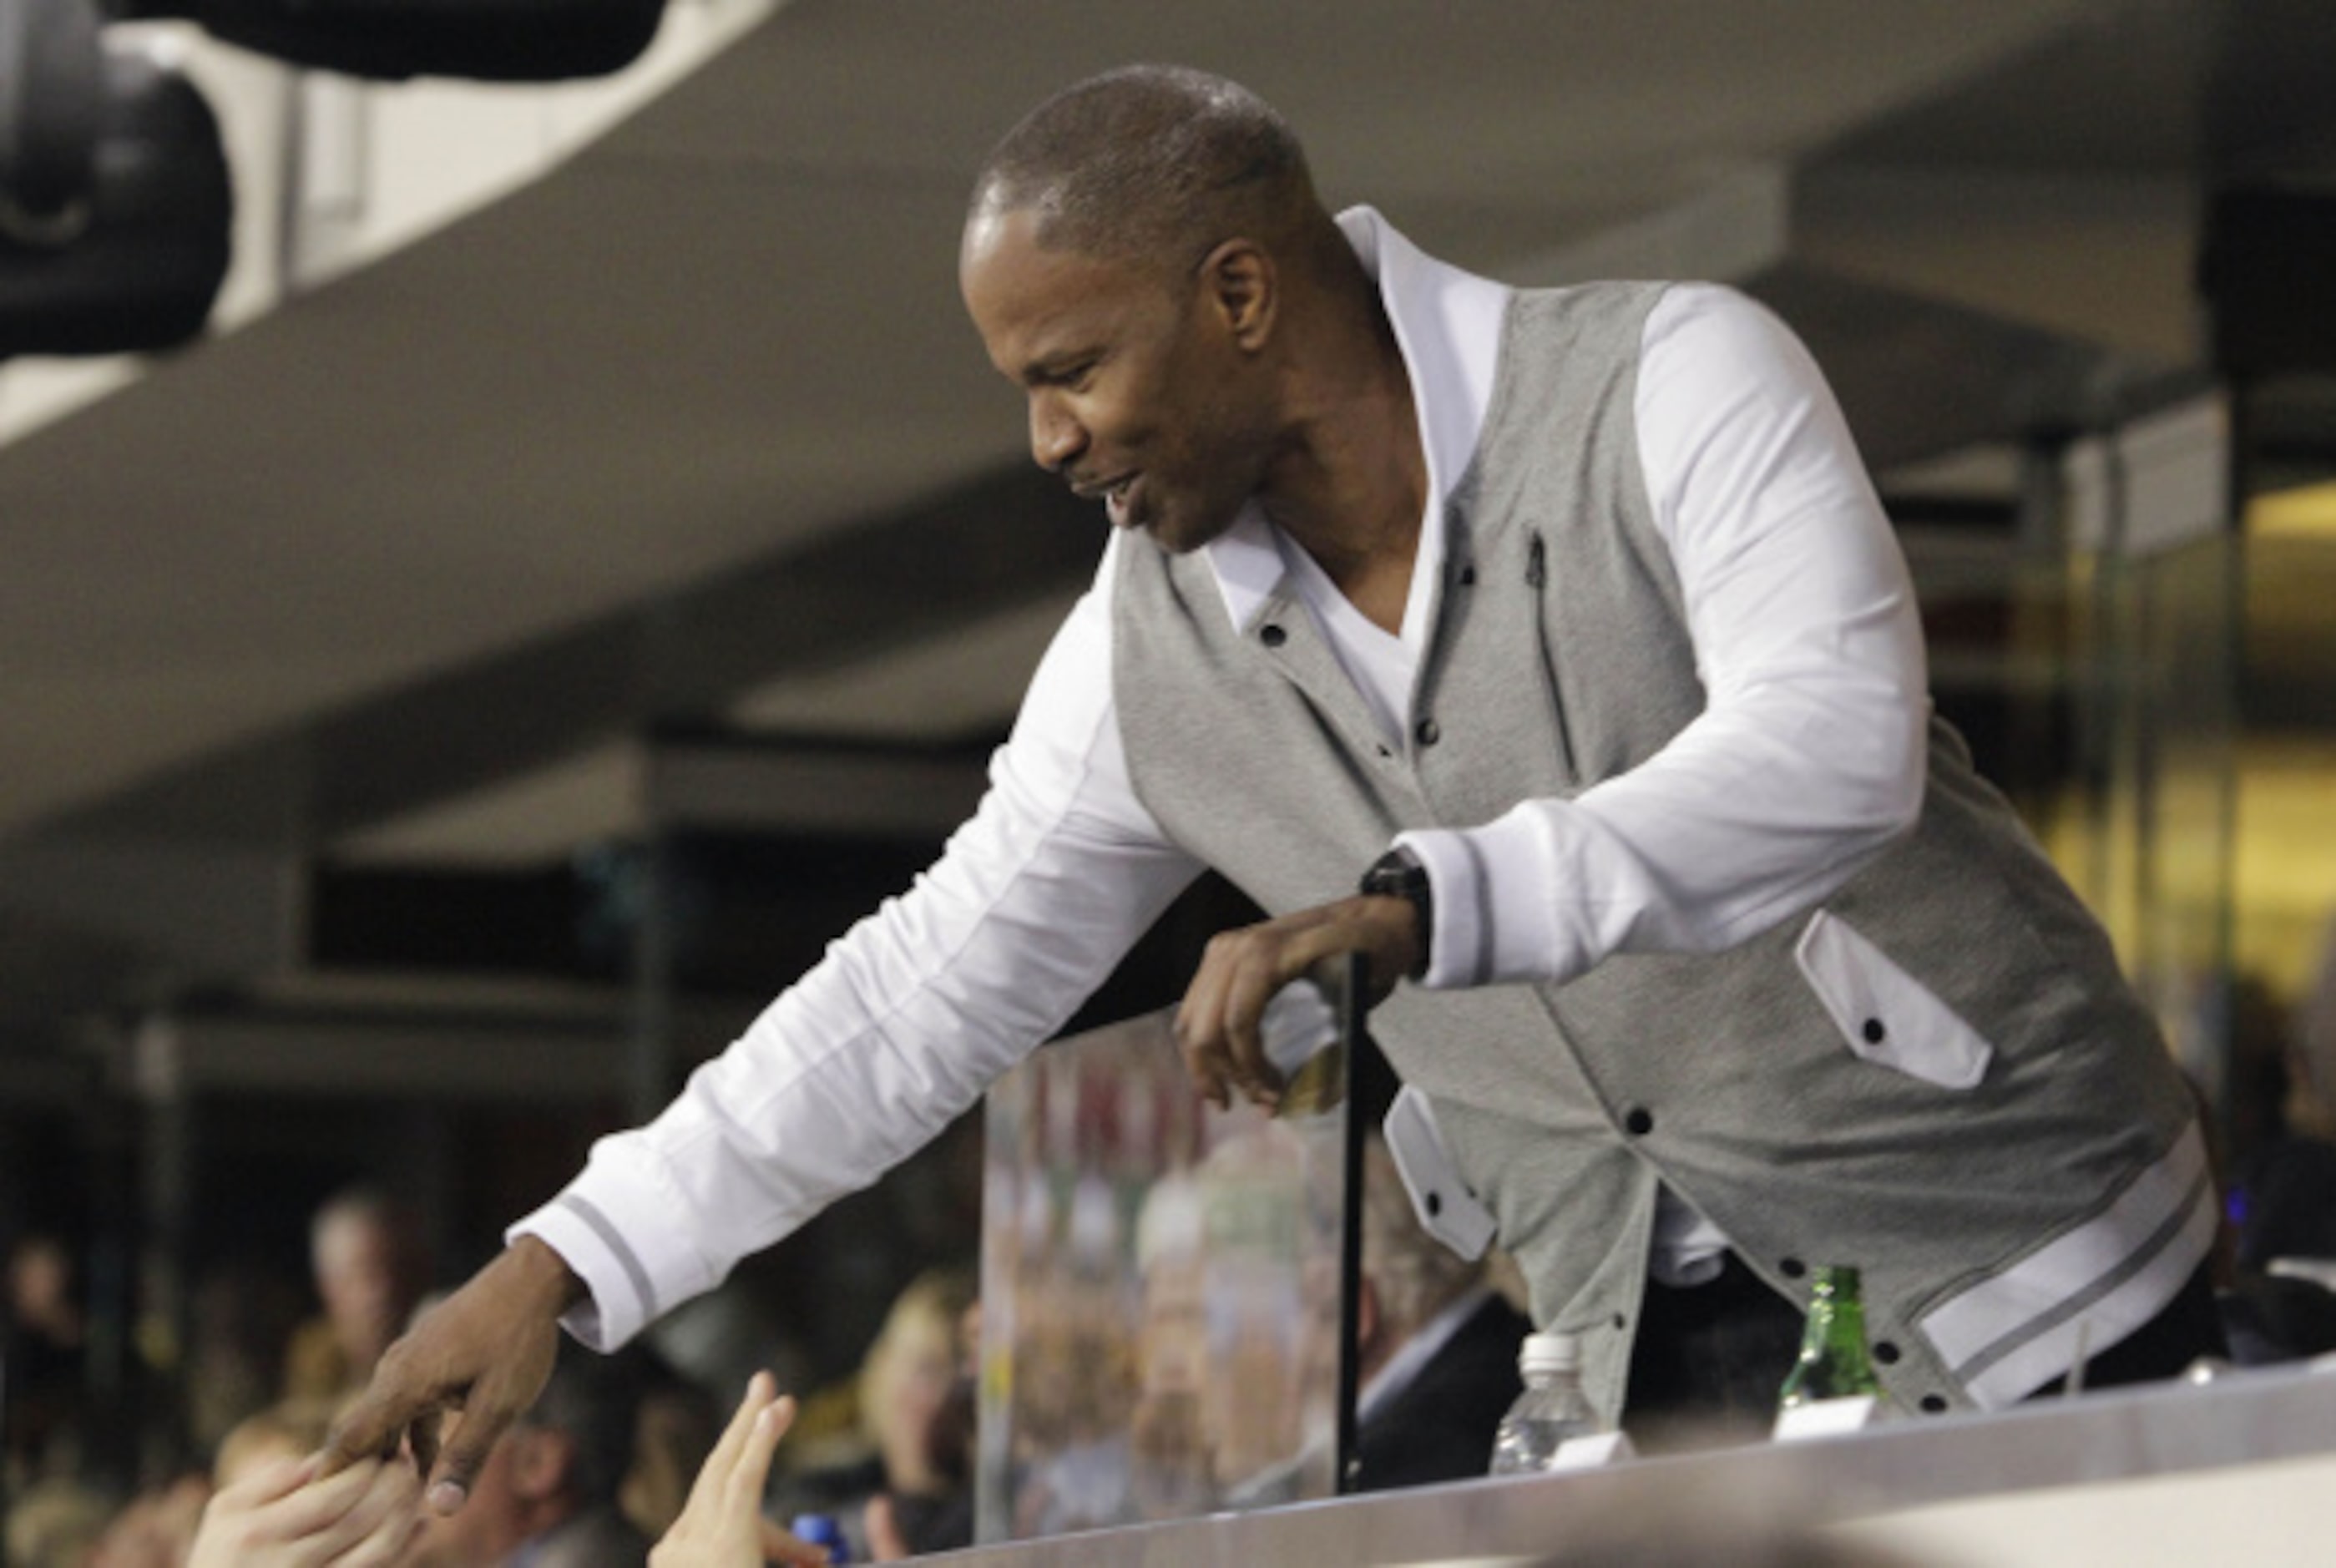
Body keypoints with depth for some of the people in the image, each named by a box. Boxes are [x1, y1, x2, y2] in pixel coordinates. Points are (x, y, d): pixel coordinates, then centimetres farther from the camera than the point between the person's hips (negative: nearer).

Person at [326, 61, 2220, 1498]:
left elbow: (1828, 748, -30)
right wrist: (558, 1271, 5)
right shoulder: (1154, 651, 3)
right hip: (1677, 1376, 5)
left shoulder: (1672, 384, -14)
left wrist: (1411, 910, -40)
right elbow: (924, 989, 10)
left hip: (2033, 1312, -5)